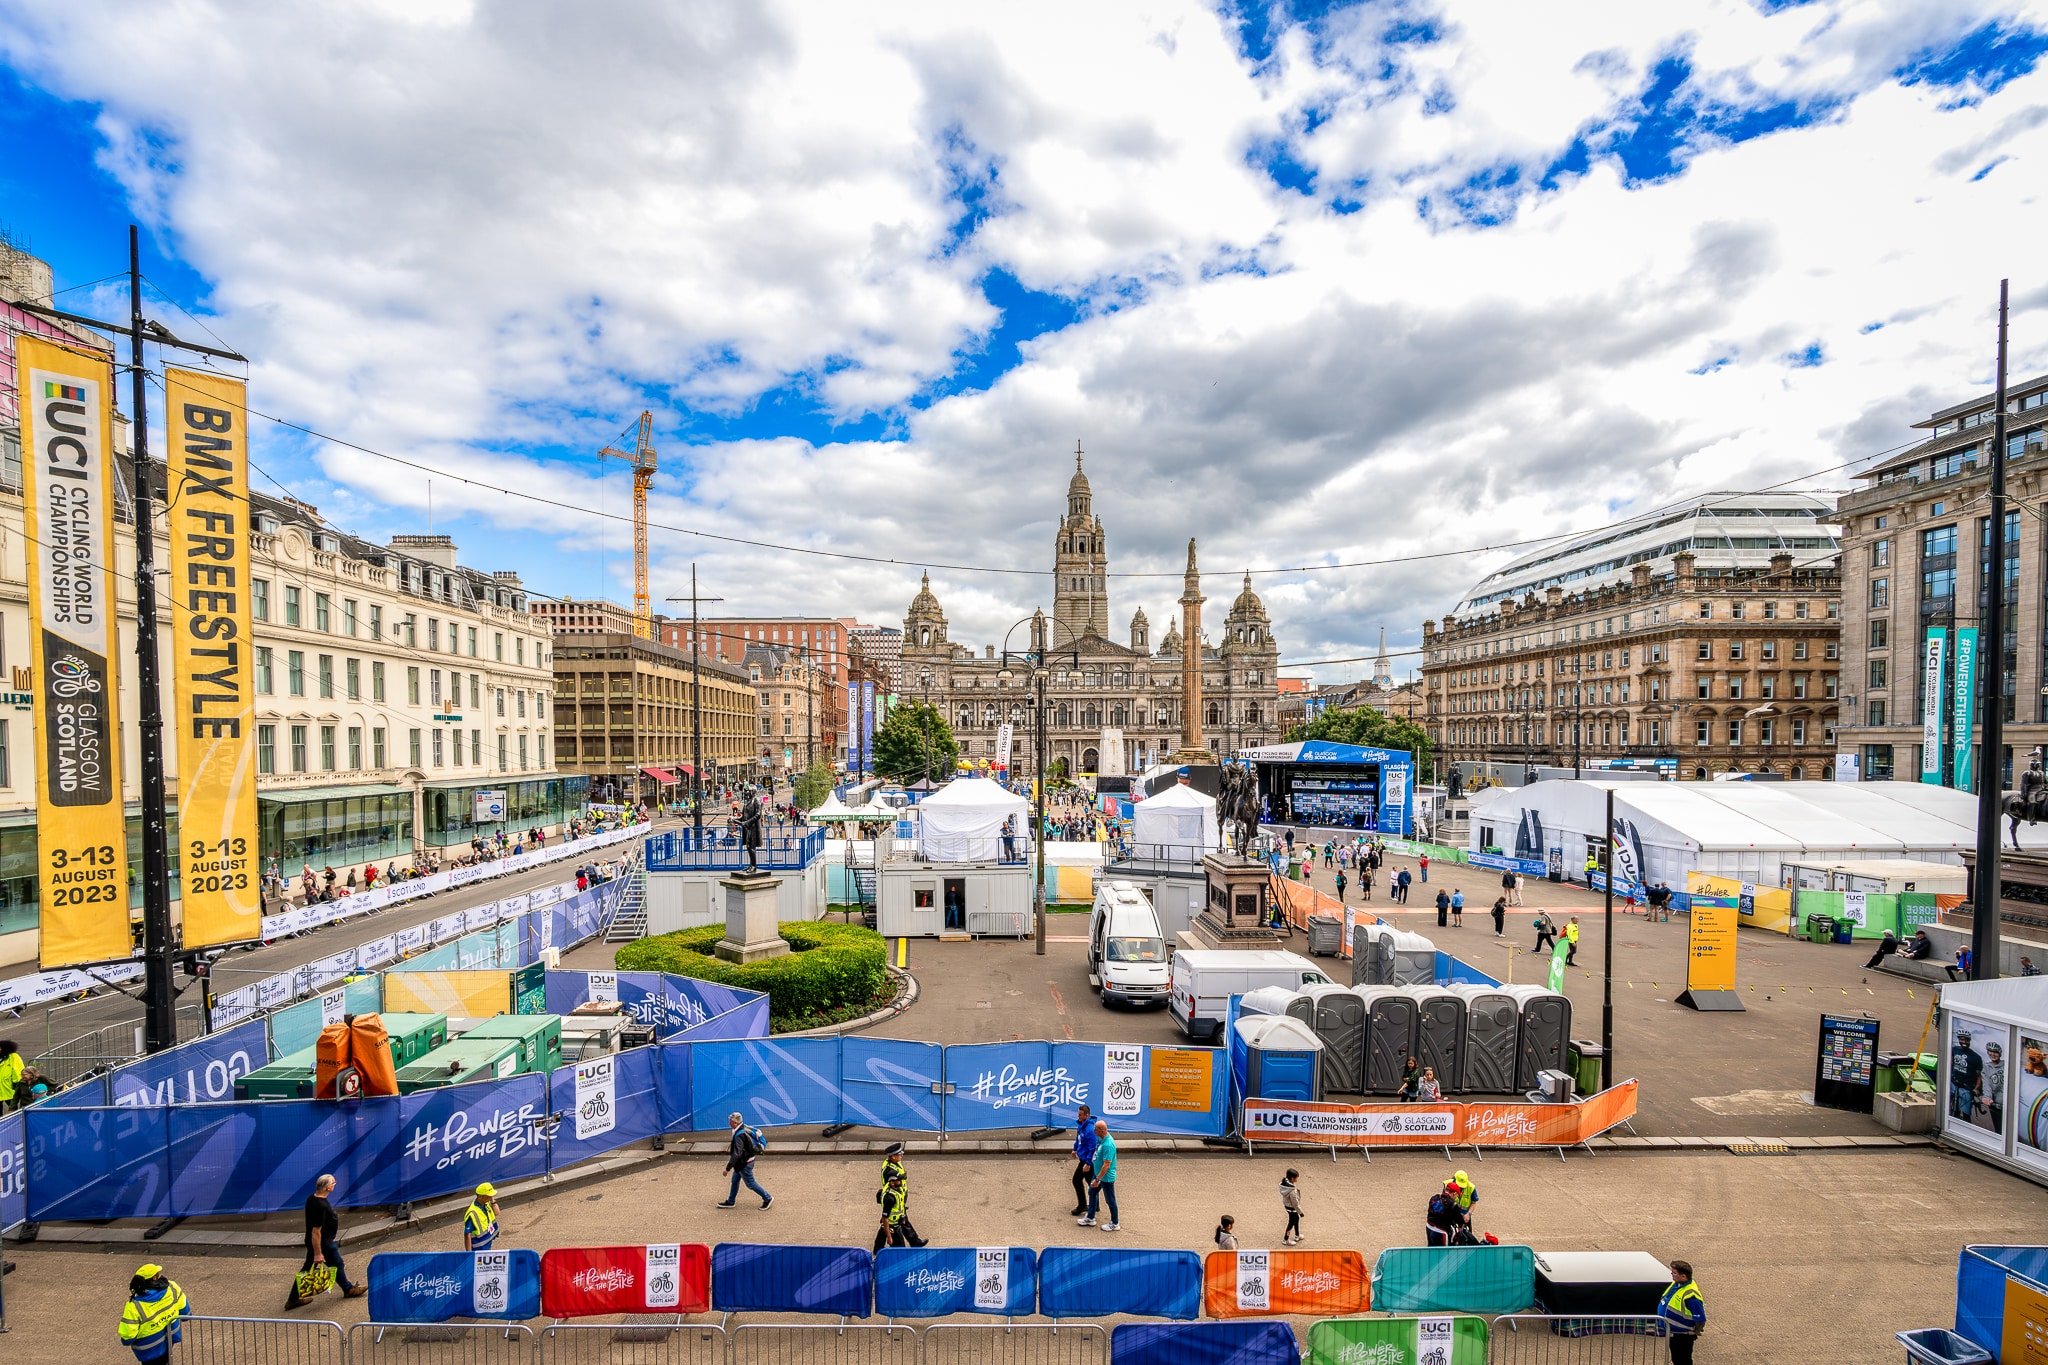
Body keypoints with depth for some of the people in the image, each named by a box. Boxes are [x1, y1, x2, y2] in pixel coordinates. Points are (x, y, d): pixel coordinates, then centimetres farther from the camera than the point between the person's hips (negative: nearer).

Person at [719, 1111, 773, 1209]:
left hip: (744, 1163, -9)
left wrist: (728, 1168, -27)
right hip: (746, 1160, 9)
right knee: (735, 1180, 21)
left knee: (750, 1183, 6)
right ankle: (730, 1202, 37)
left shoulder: (739, 1136, -30)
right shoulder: (744, 1128, -1)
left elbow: (737, 1154, -33)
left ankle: (768, 1198, 17)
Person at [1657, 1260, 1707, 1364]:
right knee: (1676, 1359, 24)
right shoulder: (1675, 1284, -3)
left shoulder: (1690, 1294, -31)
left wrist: (1694, 1332, -11)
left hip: (1683, 1336, -8)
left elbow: (1700, 1319, -24)